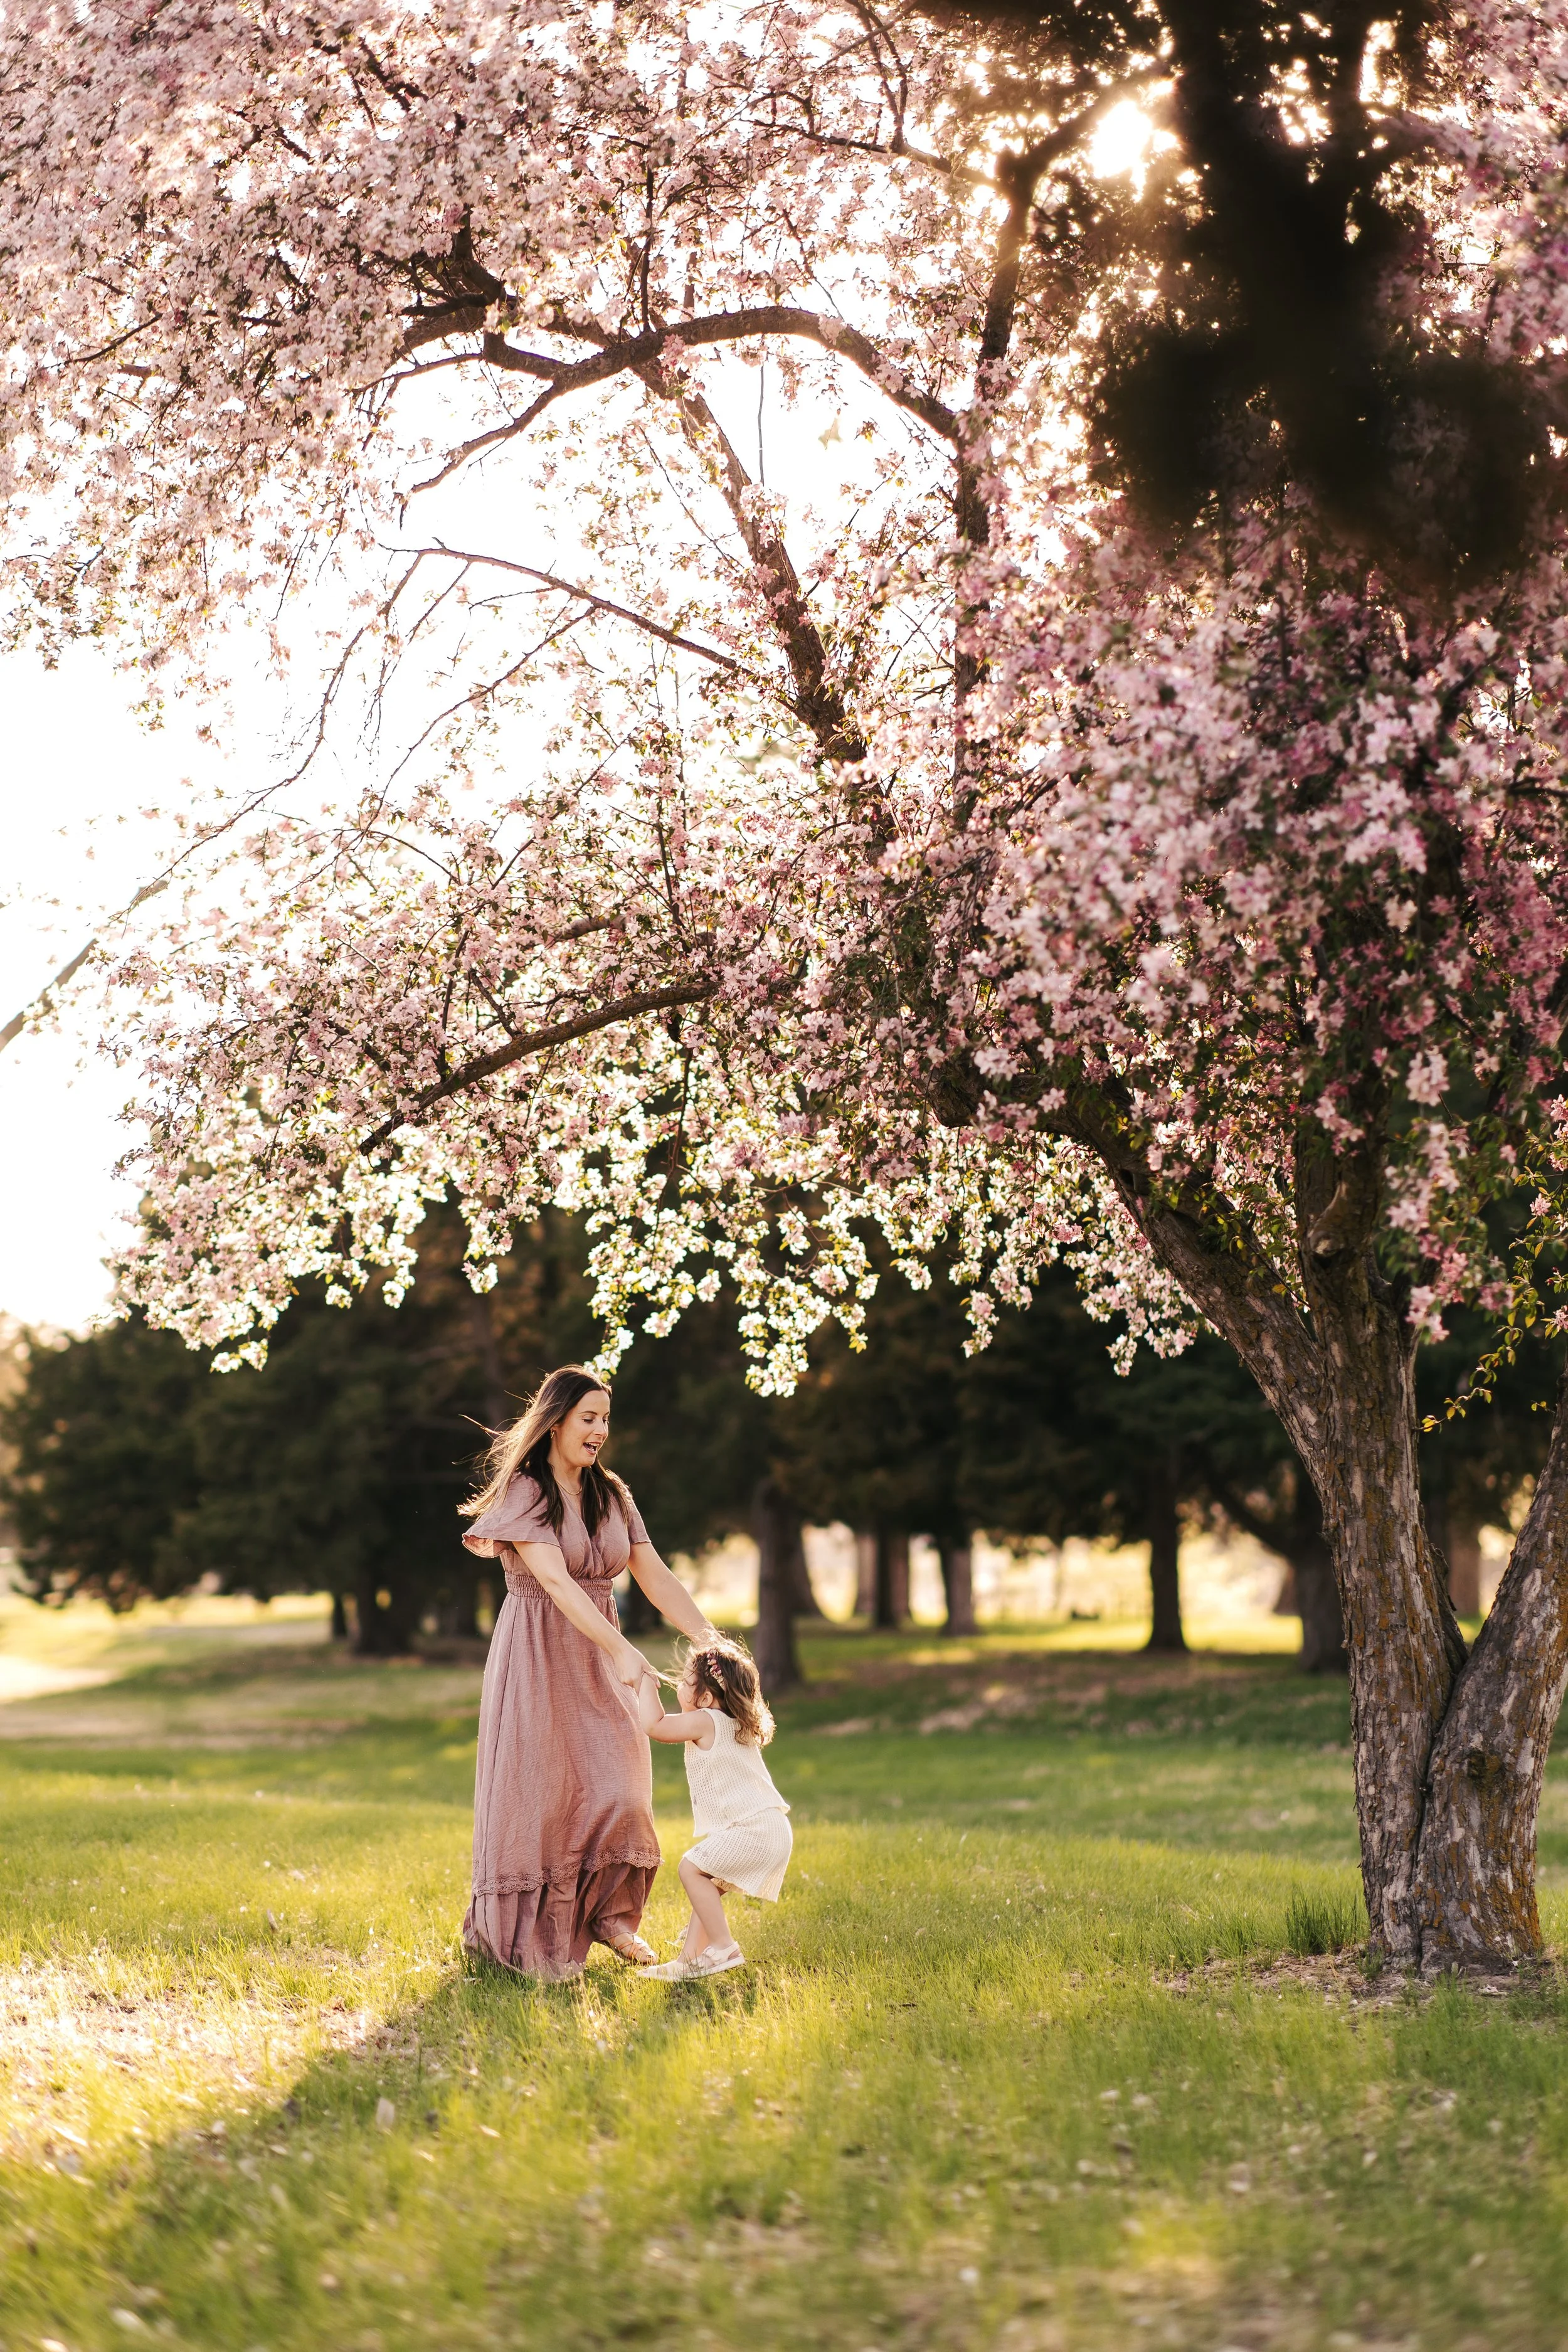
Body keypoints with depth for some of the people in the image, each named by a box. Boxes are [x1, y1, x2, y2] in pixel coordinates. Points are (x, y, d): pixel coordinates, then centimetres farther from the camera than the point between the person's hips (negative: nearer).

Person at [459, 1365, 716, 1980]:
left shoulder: (611, 1495, 8)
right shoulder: (524, 1493, -12)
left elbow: (656, 1578, 5)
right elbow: (556, 1581, -24)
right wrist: (621, 1649, -34)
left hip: (599, 1660, 6)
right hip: (539, 1658, -5)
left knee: (618, 1784, -1)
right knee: (539, 1792, -2)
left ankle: (609, 1913, 15)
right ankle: (527, 1934, 8)